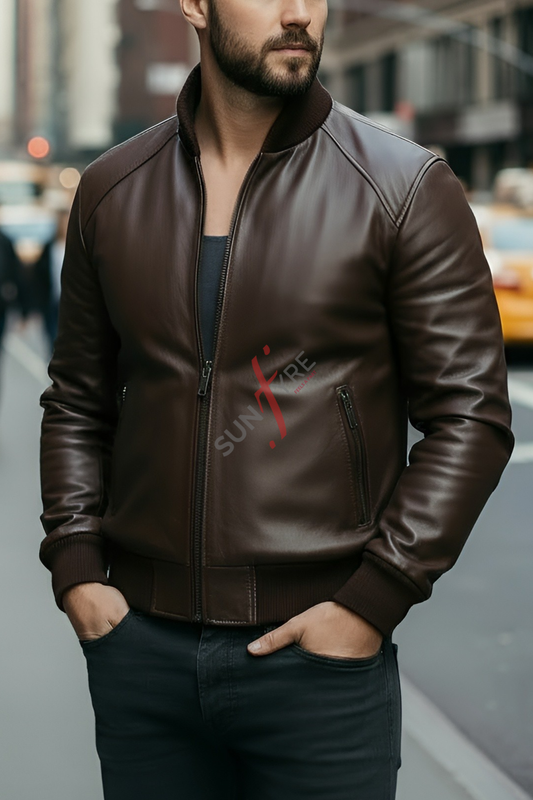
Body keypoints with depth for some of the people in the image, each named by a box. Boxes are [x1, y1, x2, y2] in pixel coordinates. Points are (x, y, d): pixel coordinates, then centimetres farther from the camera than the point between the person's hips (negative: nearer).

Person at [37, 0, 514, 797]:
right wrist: (75, 567, 2)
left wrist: (375, 599, -11)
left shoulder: (405, 187, -4)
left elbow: (469, 415, -5)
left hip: (320, 651, -3)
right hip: (140, 646, 3)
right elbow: (79, 402, 14)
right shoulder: (110, 189, 7)